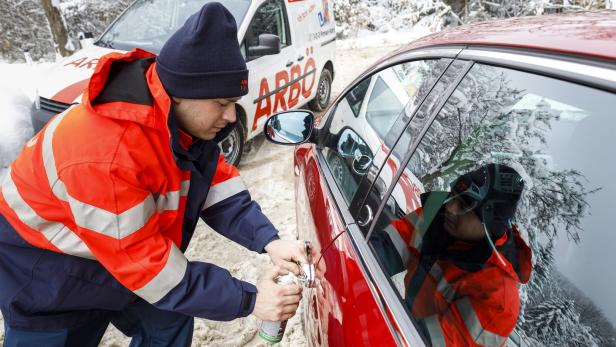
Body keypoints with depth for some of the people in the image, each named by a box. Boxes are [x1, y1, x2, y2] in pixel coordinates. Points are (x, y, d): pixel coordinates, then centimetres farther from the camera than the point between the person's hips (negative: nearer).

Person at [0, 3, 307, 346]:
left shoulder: (184, 119, -17)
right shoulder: (104, 156, -40)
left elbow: (217, 183, -8)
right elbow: (145, 264, -33)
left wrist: (268, 239, -24)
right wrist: (249, 300, -30)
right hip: (47, 280, -6)